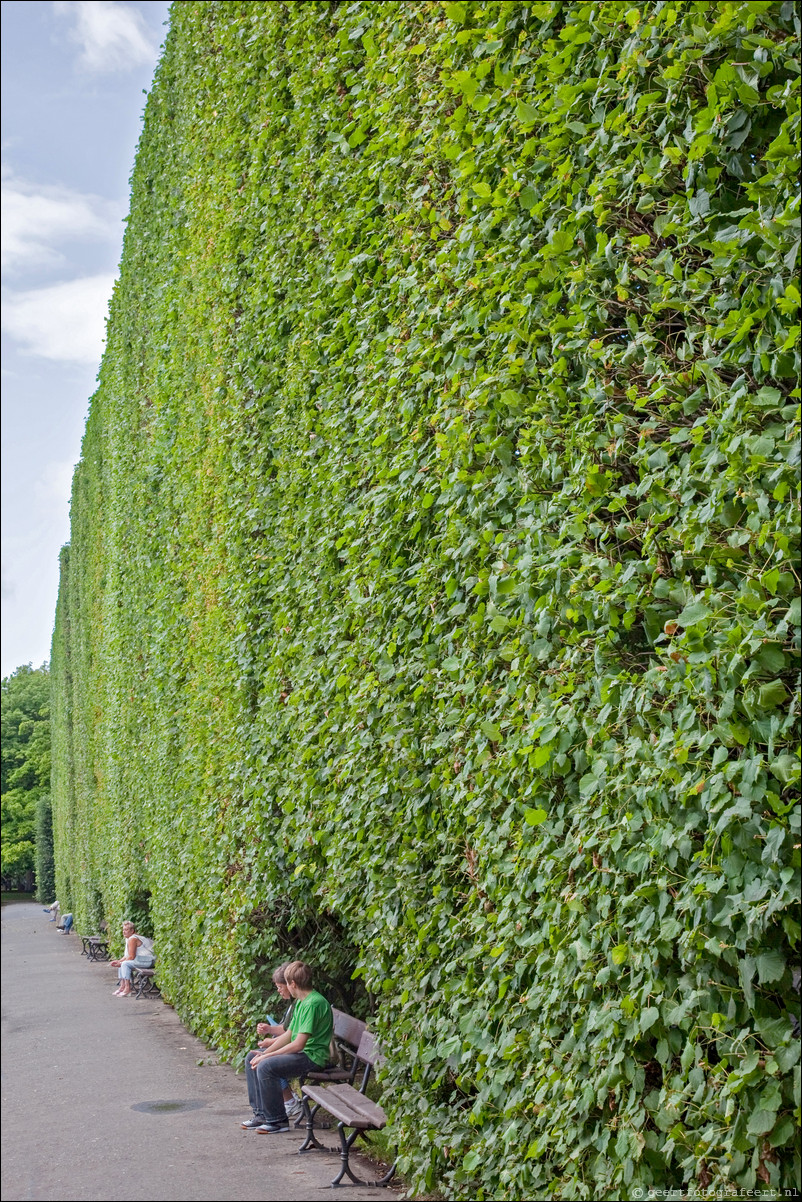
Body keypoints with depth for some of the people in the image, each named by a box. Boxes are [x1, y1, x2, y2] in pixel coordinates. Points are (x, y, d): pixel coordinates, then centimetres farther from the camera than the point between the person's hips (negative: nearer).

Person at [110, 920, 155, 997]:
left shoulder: (132, 939, -17)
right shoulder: (128, 939, 16)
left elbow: (131, 957, -19)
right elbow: (127, 955, 18)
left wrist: (121, 963, -8)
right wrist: (118, 961, 5)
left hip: (148, 960, -11)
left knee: (125, 964, -22)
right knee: (122, 964, 12)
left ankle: (127, 989, -21)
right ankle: (122, 986, 11)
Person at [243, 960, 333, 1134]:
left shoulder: (314, 1003, -21)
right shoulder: (301, 1002, 12)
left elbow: (298, 1044, -23)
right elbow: (289, 1035, 14)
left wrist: (267, 1056, -16)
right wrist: (264, 1053, 1)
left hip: (312, 1056, -11)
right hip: (299, 1052, 11)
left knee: (266, 1066, -26)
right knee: (252, 1060, 9)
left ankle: (278, 1121, -13)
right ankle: (263, 1114, 11)